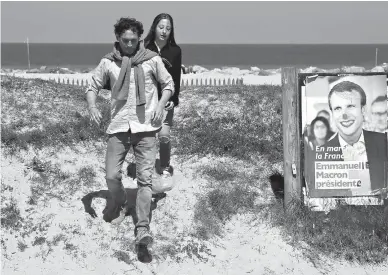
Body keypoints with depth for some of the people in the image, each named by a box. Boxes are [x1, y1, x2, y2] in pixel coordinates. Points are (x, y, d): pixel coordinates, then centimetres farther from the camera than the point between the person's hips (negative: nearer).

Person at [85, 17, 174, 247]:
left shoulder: (152, 60, -1)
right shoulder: (108, 63, 2)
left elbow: (168, 85, 9)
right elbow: (93, 87, 11)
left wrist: (160, 105, -8)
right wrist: (92, 107, -9)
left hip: (146, 127, -2)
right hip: (118, 127, 2)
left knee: (145, 178, -8)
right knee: (112, 176, 1)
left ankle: (143, 228, -9)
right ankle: (121, 206, 33)